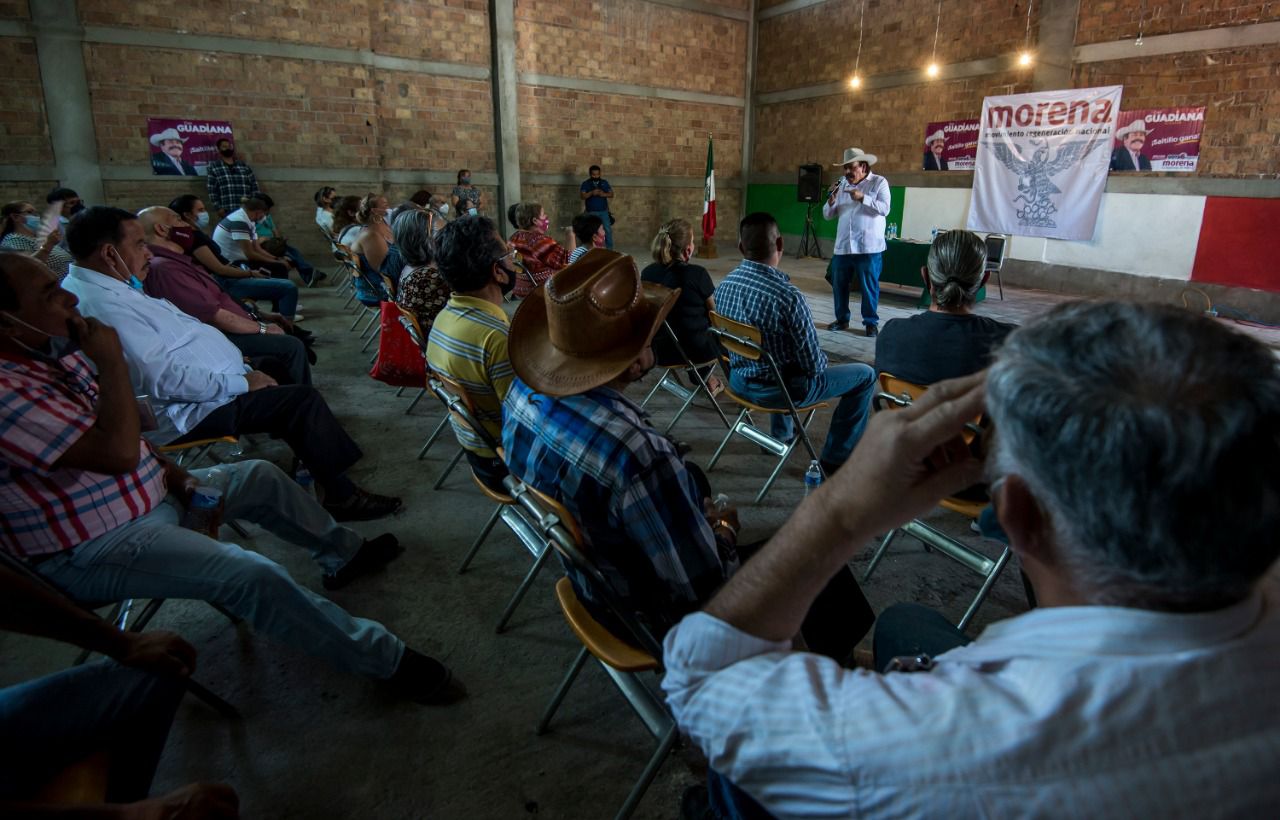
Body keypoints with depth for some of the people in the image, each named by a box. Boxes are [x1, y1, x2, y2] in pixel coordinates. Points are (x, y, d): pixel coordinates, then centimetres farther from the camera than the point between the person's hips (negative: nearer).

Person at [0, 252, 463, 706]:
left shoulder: (56, 351, 2)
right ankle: (385, 660, -13)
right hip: (91, 550, -10)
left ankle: (343, 554, 36)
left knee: (260, 477, 15)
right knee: (251, 575, -25)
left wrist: (182, 479, 1)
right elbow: (118, 452, -34)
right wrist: (111, 360, -26)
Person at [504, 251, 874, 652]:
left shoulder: (526, 389, -16)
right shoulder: (641, 456, -42)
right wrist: (722, 530, -8)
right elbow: (704, 593, -30)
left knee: (694, 478, 27)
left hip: (583, 575, 8)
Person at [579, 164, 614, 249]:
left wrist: (604, 194, -15)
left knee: (608, 230, -2)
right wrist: (592, 193, -25)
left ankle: (610, 249, 4)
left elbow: (611, 194, 5)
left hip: (604, 211, 2)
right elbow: (582, 196, -9)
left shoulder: (604, 182, 7)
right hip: (591, 212, -2)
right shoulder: (585, 183, 0)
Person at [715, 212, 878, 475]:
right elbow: (813, 365, -20)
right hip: (776, 390, -7)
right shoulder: (788, 296, -29)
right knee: (865, 376, 10)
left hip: (737, 380, 7)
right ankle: (836, 459, 17)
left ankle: (781, 434, 47)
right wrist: (822, 358, 5)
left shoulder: (724, 285, -7)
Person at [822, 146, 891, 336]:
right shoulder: (842, 184, 11)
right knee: (839, 284, 9)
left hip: (869, 247, -4)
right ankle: (842, 319, 23)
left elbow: (885, 209, -13)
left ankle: (871, 322, 13)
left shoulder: (879, 182, -1)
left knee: (869, 286, 2)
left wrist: (862, 198, -20)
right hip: (842, 246, 4)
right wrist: (831, 200, -10)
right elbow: (827, 215, 10)